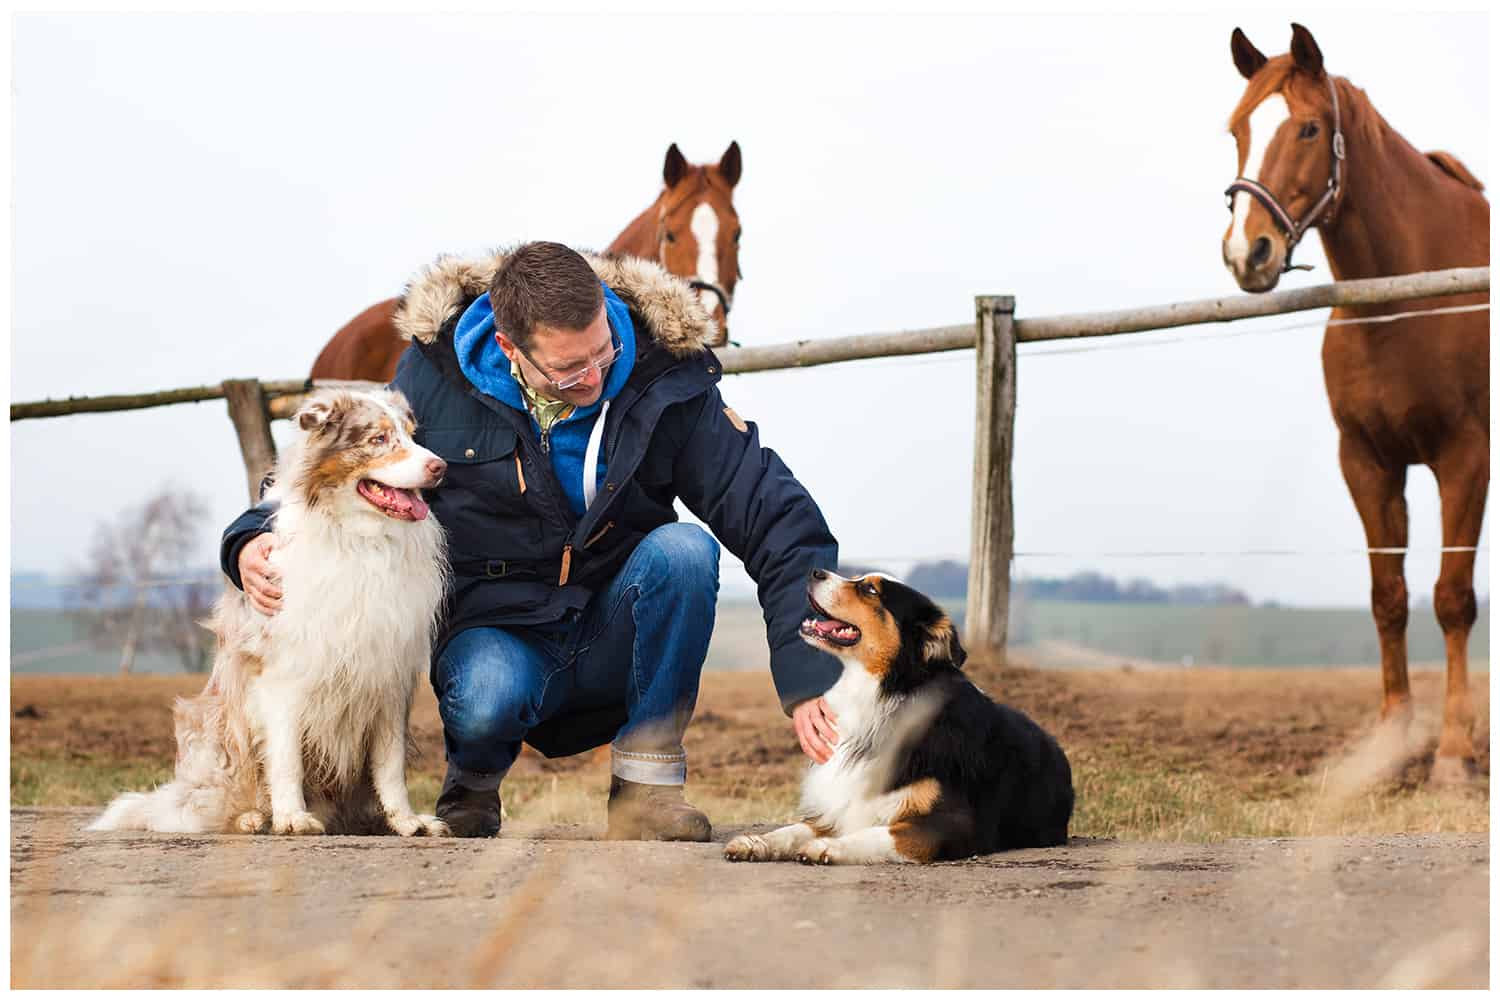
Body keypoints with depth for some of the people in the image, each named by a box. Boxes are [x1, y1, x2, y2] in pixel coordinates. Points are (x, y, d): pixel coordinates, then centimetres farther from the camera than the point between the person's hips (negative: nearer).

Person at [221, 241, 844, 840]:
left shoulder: (664, 382, -10)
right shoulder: (437, 379, -8)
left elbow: (774, 519, -11)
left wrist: (808, 680, -21)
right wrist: (256, 539, -13)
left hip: (613, 650, 1)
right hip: (496, 631, -1)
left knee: (684, 549, -29)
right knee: (485, 699, -37)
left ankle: (646, 787, -17)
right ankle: (475, 779, 2)